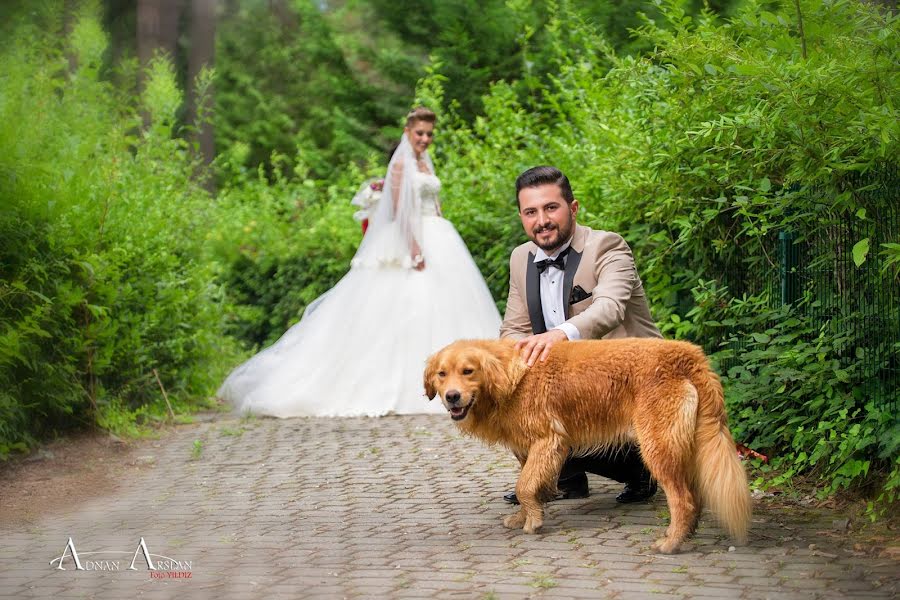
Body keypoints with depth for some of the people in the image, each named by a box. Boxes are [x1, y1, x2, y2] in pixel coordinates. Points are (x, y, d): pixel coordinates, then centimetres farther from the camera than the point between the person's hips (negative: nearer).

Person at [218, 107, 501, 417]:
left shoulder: (426, 164, 18)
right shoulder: (400, 164, -6)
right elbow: (399, 209, -15)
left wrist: (444, 242, 17)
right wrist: (414, 247, -23)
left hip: (439, 240, 8)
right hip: (412, 239, -8)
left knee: (440, 307, 5)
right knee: (412, 306, -11)